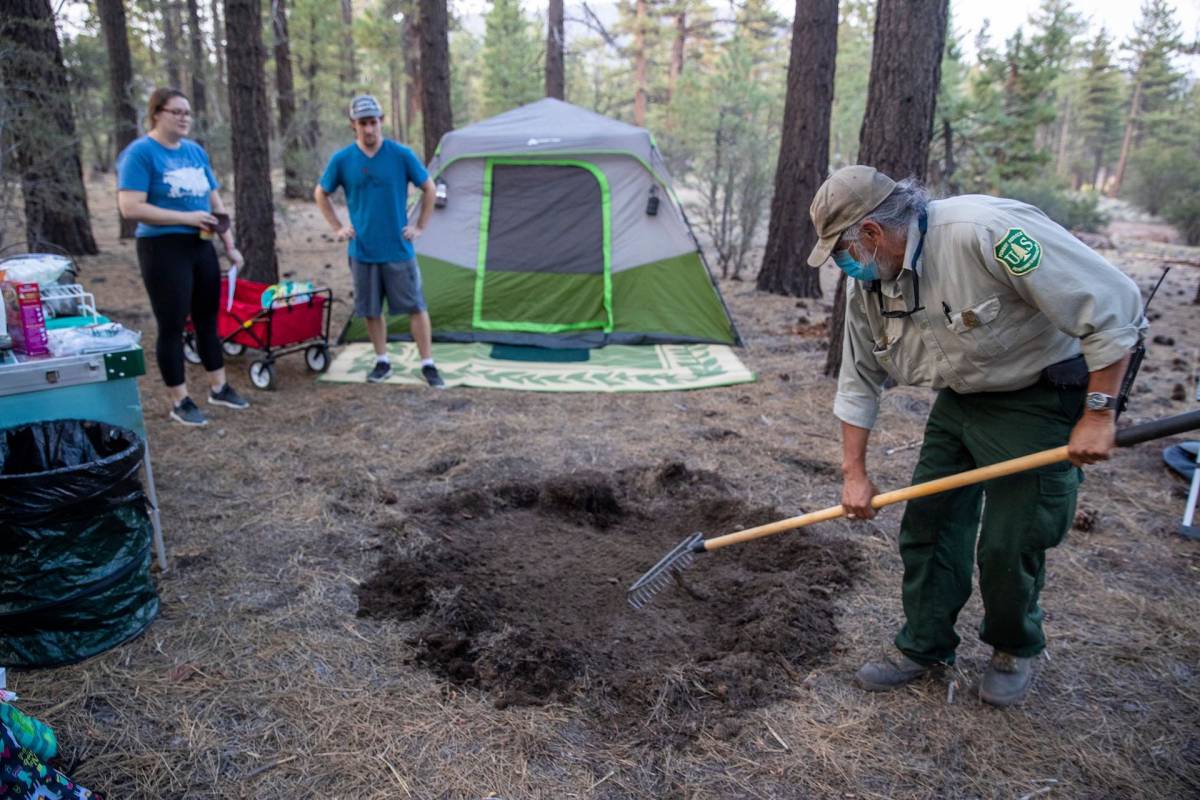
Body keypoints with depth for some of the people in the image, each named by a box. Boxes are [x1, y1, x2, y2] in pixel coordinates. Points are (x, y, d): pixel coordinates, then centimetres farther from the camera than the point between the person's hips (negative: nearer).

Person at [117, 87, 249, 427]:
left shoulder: (196, 151, 9)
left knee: (208, 318, 14)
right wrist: (186, 217, -20)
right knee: (172, 325, 1)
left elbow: (215, 201, 14)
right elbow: (130, 207, -19)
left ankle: (219, 387, 28)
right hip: (163, 249, -6)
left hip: (201, 246, 7)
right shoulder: (140, 153, -11)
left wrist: (230, 245, 9)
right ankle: (179, 401, 12)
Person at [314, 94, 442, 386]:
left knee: (415, 307, 0)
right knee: (371, 310, 9)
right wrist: (337, 228, 5)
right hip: (362, 251, 2)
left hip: (399, 249, -2)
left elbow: (429, 189, 4)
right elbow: (321, 194, 12)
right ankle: (382, 362, 25)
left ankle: (428, 365, 10)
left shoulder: (401, 155, -6)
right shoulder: (342, 160, -2)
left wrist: (420, 226, 0)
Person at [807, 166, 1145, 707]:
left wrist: (1098, 414, -23)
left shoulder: (987, 232, -32)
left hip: (1038, 402, -6)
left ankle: (1014, 650, 27)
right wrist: (854, 473, 3)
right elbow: (858, 382, 4)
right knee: (927, 522, 6)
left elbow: (1111, 304, -27)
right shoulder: (867, 283, -7)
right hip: (961, 397, 7)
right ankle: (923, 646, 25)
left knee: (1009, 544, -3)